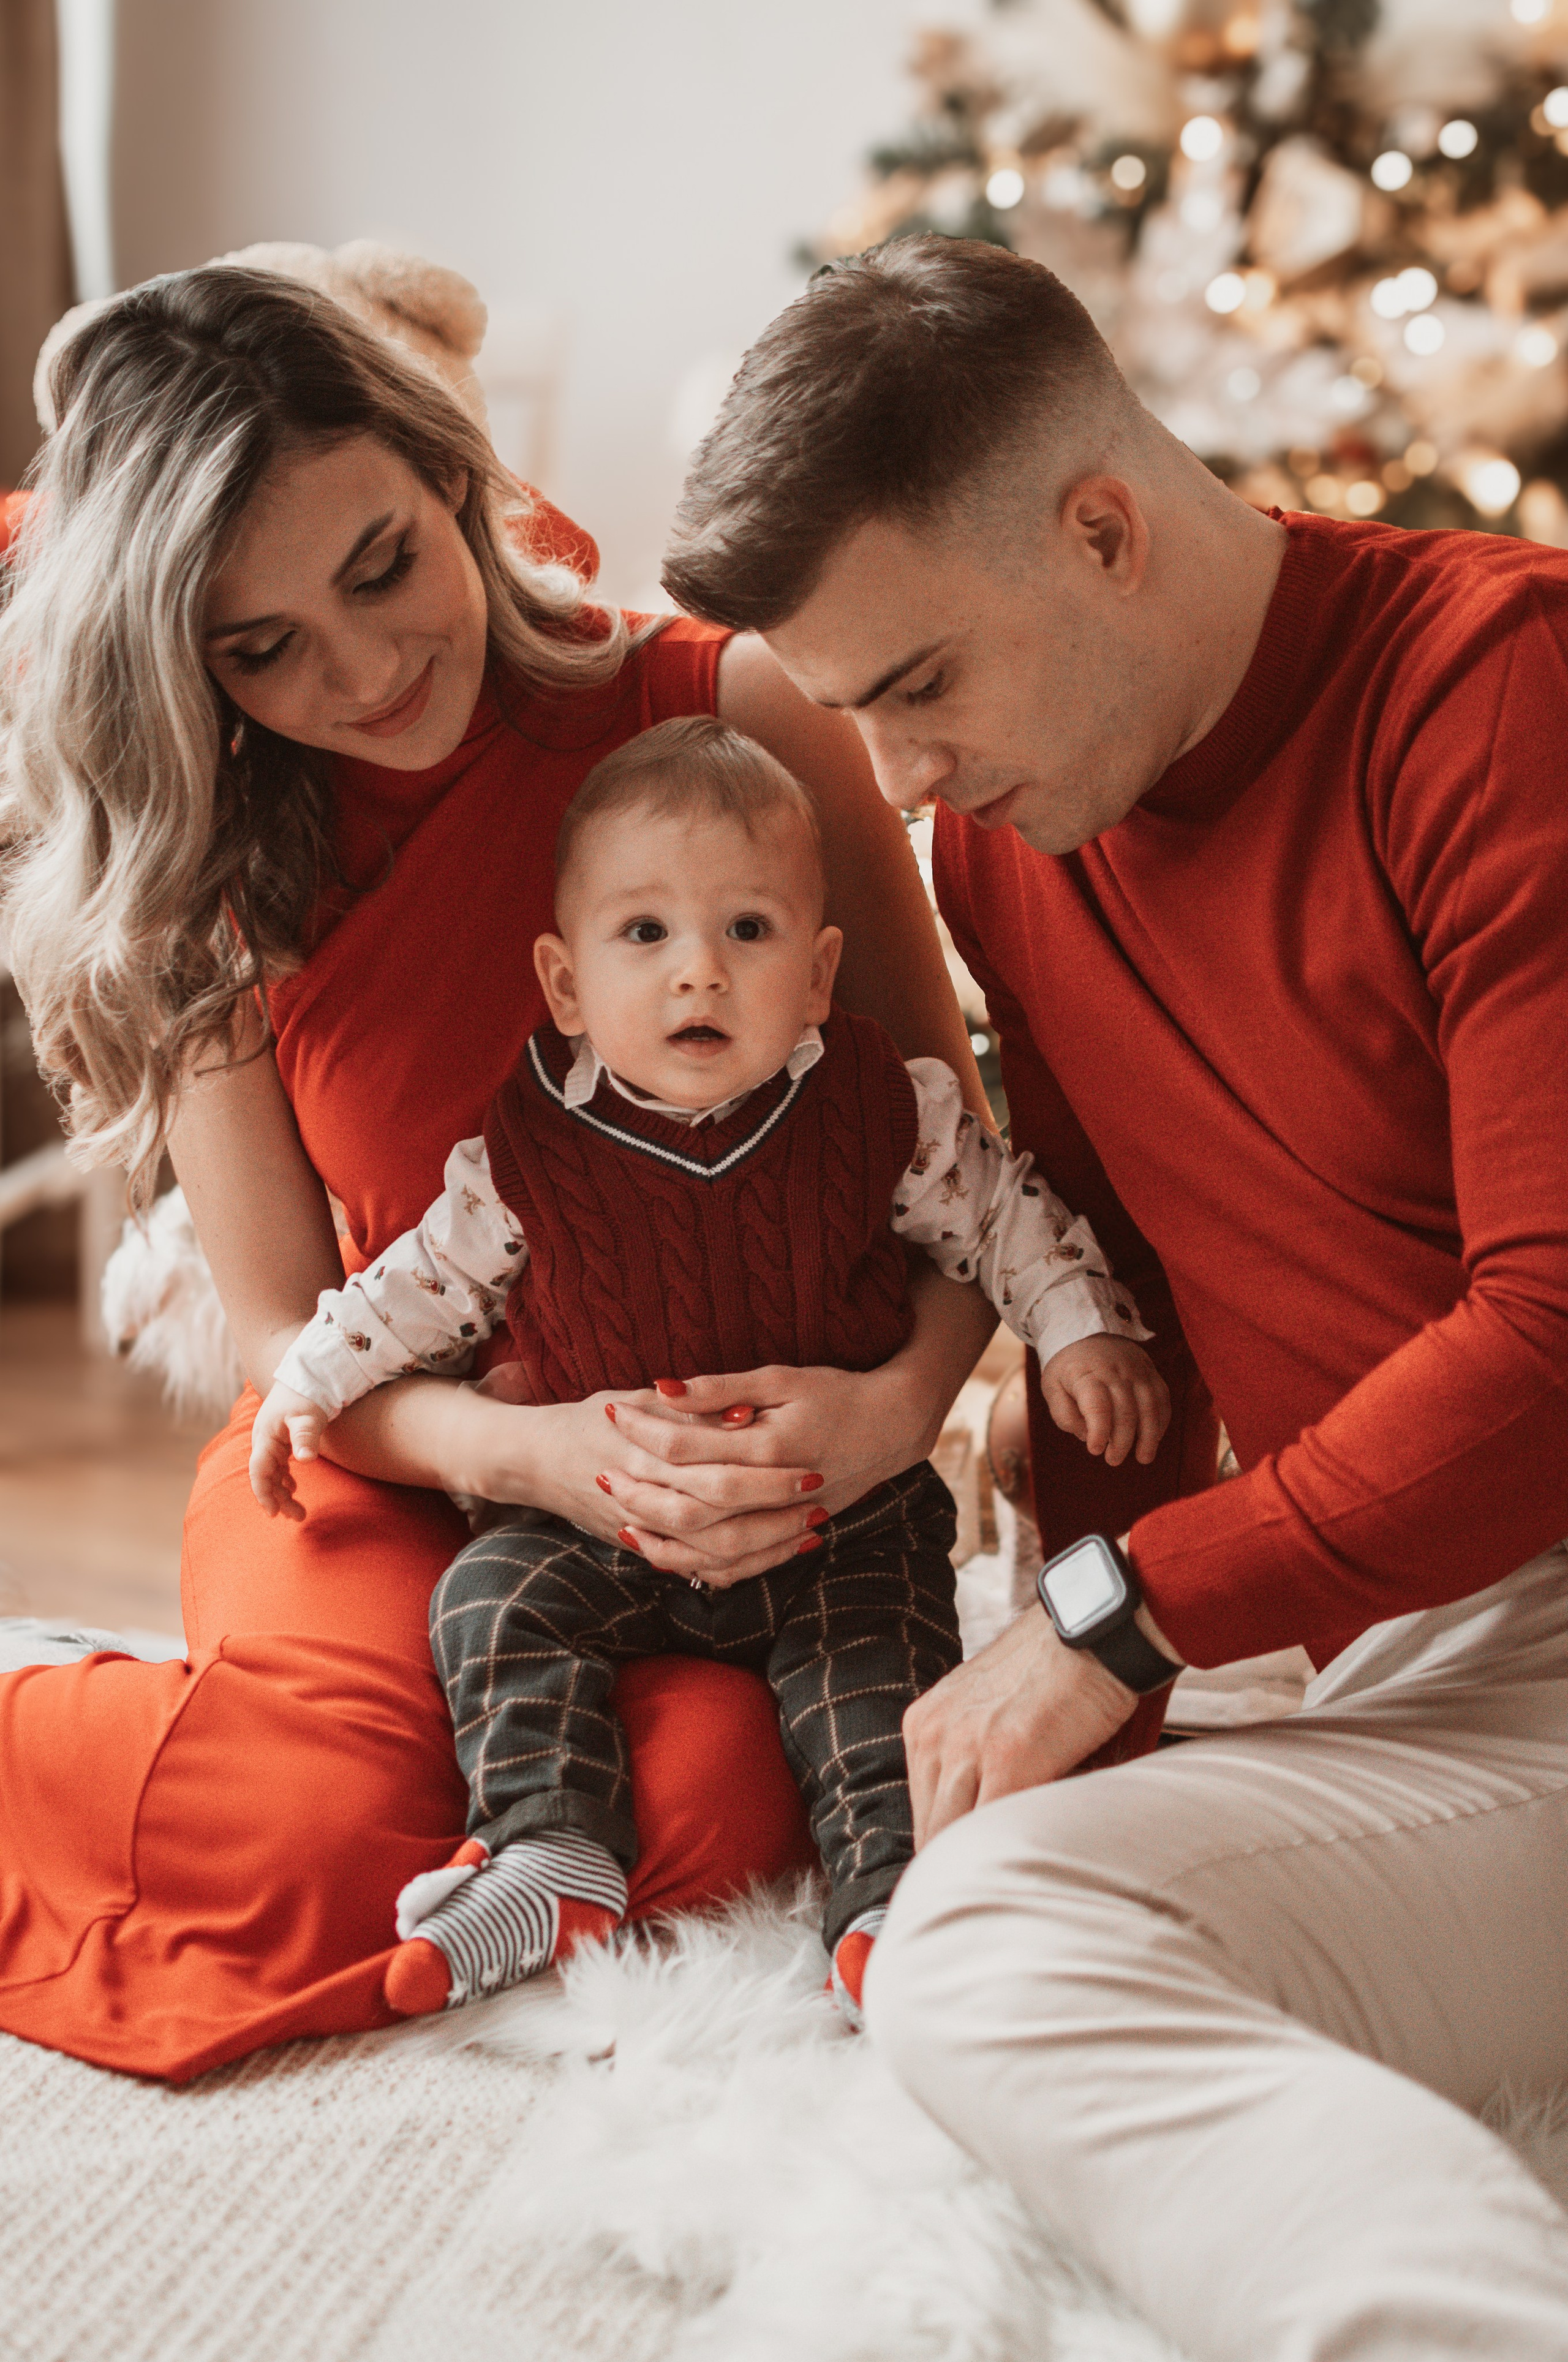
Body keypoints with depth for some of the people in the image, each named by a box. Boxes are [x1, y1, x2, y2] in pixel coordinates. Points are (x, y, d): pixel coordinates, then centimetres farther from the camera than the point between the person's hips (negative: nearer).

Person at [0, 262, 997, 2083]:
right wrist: (534, 1452, -26)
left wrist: (907, 1395, -27)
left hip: (743, 1457, 1)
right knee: (327, 1826, -29)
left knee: (714, 1815, -29)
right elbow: (283, 1331, -5)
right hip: (391, 1459, 0)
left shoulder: (728, 715, -10)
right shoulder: (214, 880, -4)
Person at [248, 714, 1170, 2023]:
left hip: (845, 1519, -1)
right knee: (493, 1597, -15)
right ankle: (549, 1853, -14)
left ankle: (896, 1898, -14)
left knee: (874, 1662, -20)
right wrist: (311, 1384, 1)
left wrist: (1084, 1331, -5)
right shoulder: (527, 1151, -9)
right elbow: (430, 1278, 6)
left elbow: (1002, 1212, 4)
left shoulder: (883, 1111, -10)